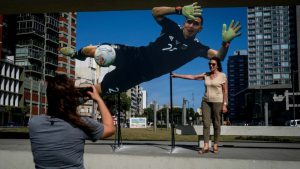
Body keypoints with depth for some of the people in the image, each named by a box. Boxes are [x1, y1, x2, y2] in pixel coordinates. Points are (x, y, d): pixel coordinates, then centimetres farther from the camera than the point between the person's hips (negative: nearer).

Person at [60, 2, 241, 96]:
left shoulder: (196, 47, -5)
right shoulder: (174, 29, -2)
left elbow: (218, 56, -17)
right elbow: (155, 11, -11)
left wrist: (226, 42, -39)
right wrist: (180, 10, -24)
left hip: (141, 74, -1)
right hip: (136, 55, 2)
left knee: (98, 89, -7)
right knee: (91, 50, -3)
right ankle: (77, 53, 35)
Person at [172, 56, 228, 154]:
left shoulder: (222, 76, -2)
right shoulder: (206, 75, 9)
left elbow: (225, 91, -4)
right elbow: (192, 77, 10)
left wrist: (224, 105, -10)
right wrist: (178, 75, 7)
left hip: (217, 102, -4)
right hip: (206, 101, 4)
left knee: (216, 124, 1)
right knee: (206, 123, -4)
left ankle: (215, 145, 10)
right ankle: (206, 146, -6)